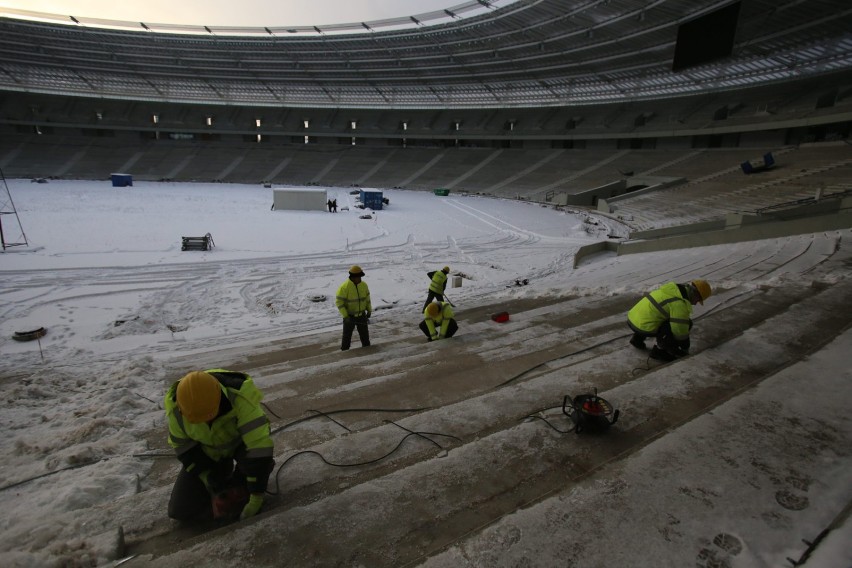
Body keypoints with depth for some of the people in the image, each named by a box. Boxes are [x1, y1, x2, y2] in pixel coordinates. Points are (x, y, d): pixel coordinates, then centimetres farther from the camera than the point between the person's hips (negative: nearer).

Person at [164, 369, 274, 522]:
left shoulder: (240, 400, -41)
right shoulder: (176, 410, -28)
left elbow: (259, 445, -39)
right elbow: (183, 446, -10)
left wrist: (257, 495, -33)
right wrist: (209, 477, -14)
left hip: (240, 441, -3)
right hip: (205, 450, 3)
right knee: (180, 510, -5)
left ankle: (240, 486, -3)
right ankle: (223, 471, 18)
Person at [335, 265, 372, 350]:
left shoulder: (364, 285, -6)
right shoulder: (344, 287, -22)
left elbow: (367, 298, 9)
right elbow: (339, 302, -19)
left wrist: (369, 310, 5)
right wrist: (345, 316, -24)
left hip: (361, 315, 4)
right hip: (349, 316, -4)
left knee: (365, 334, 16)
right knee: (347, 336, 9)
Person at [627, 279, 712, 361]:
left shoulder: (672, 290, 15)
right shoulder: (680, 303, -14)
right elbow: (680, 330, -8)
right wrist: (685, 349, 10)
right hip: (644, 328, -9)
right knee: (686, 322, -5)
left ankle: (638, 338, 24)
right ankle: (660, 350, 1)